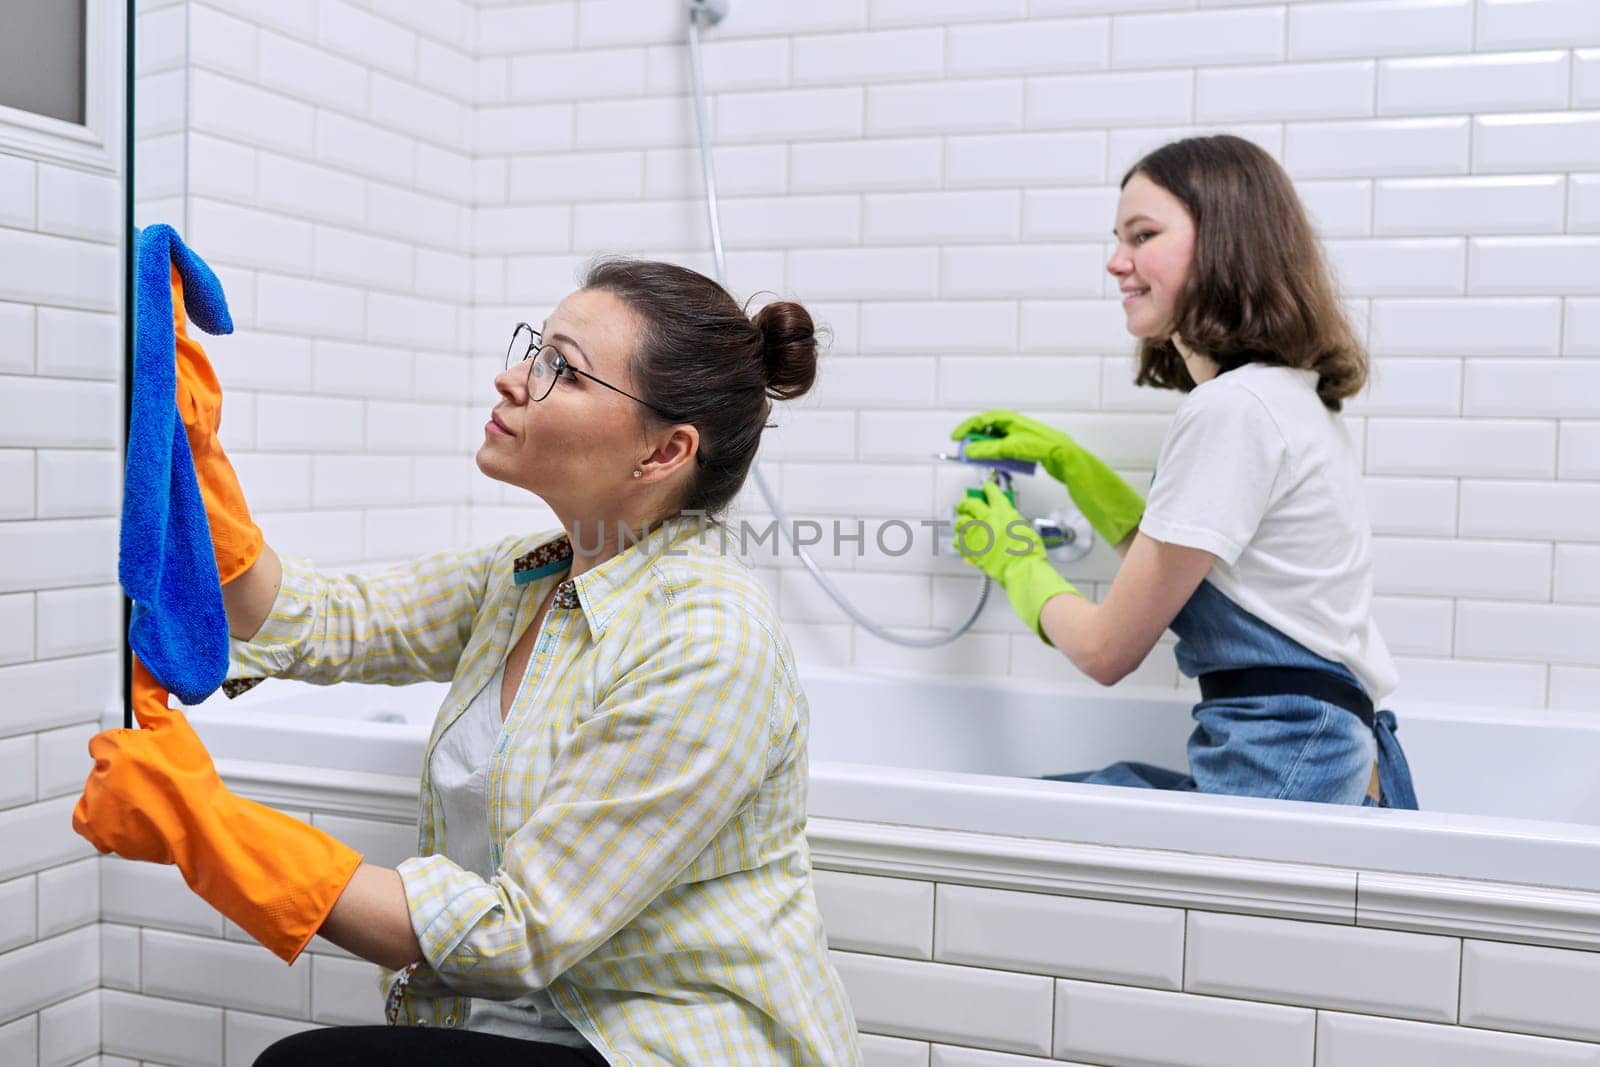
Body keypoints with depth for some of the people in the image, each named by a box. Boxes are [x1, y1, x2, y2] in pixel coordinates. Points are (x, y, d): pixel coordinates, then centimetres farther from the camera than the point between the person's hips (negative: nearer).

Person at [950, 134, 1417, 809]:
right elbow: (1177, 567, 25)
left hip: (1285, 781, -10)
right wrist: (1067, 460, 23)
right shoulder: (1287, 394, 13)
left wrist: (1016, 563, 7)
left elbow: (1108, 650, -12)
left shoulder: (1232, 409, -18)